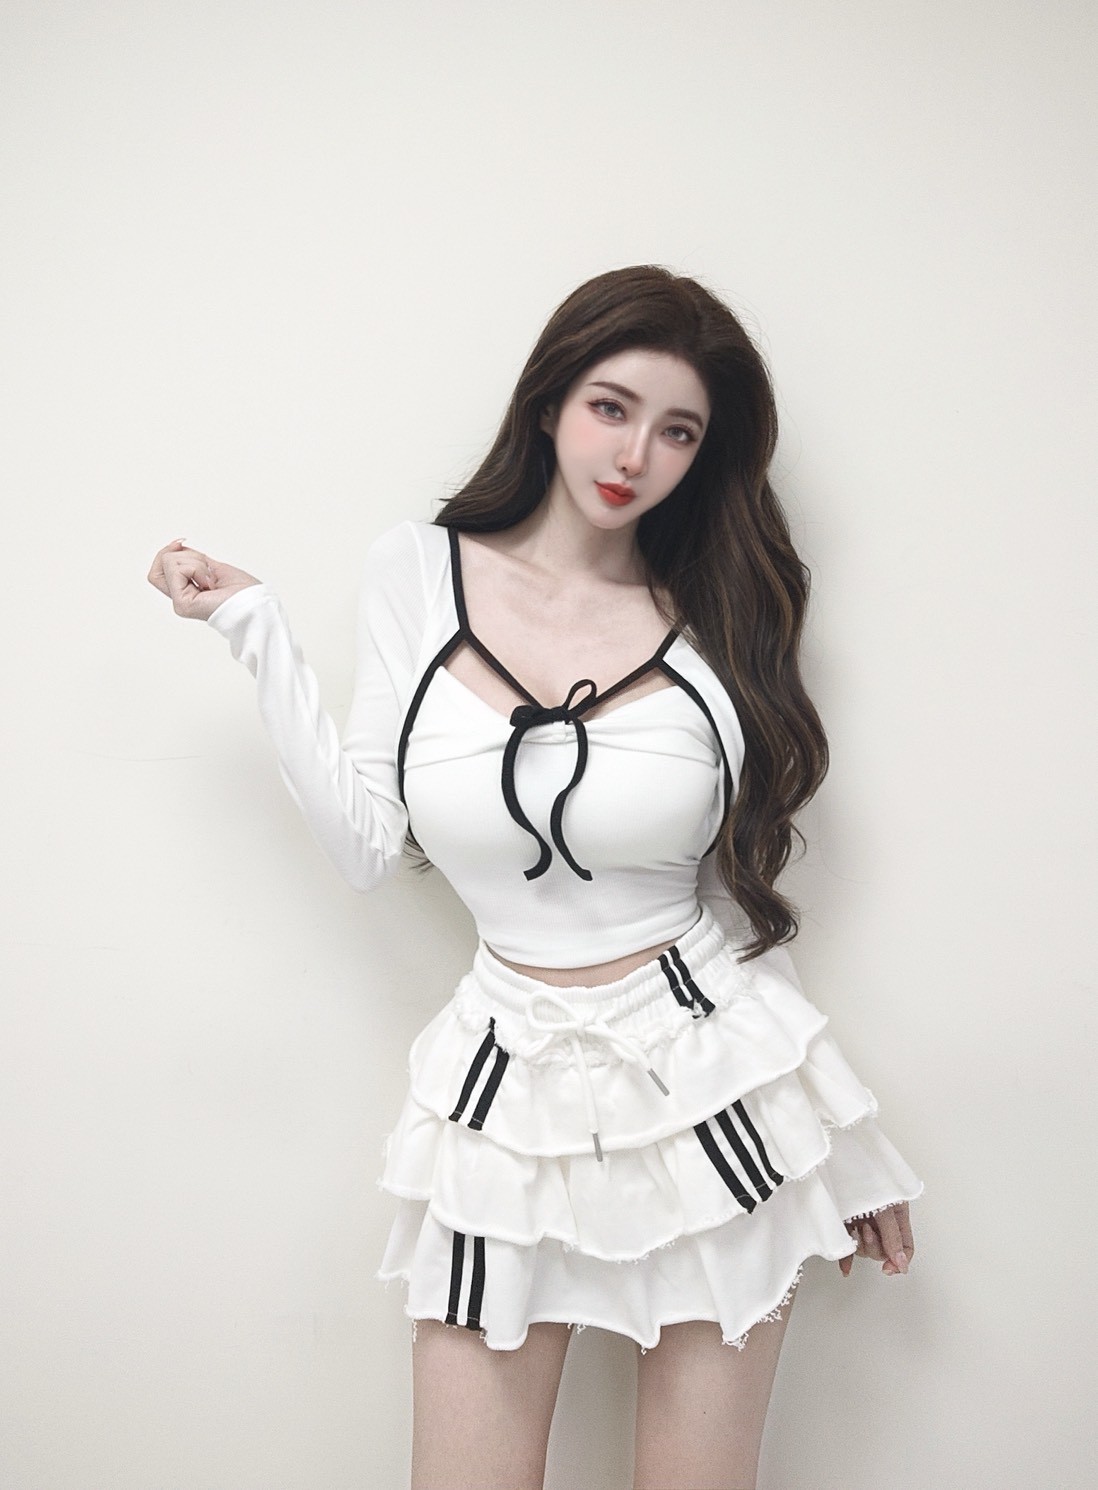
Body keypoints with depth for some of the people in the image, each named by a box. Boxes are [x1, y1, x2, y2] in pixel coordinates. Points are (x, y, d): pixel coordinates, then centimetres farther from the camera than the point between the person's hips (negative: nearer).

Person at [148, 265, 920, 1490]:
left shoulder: (711, 615, 0)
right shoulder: (420, 572, 1)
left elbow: (751, 890, 6)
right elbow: (367, 846, -1)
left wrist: (852, 1152, 10)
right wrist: (253, 628, -3)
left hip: (713, 1070, 0)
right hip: (514, 1083, 1)